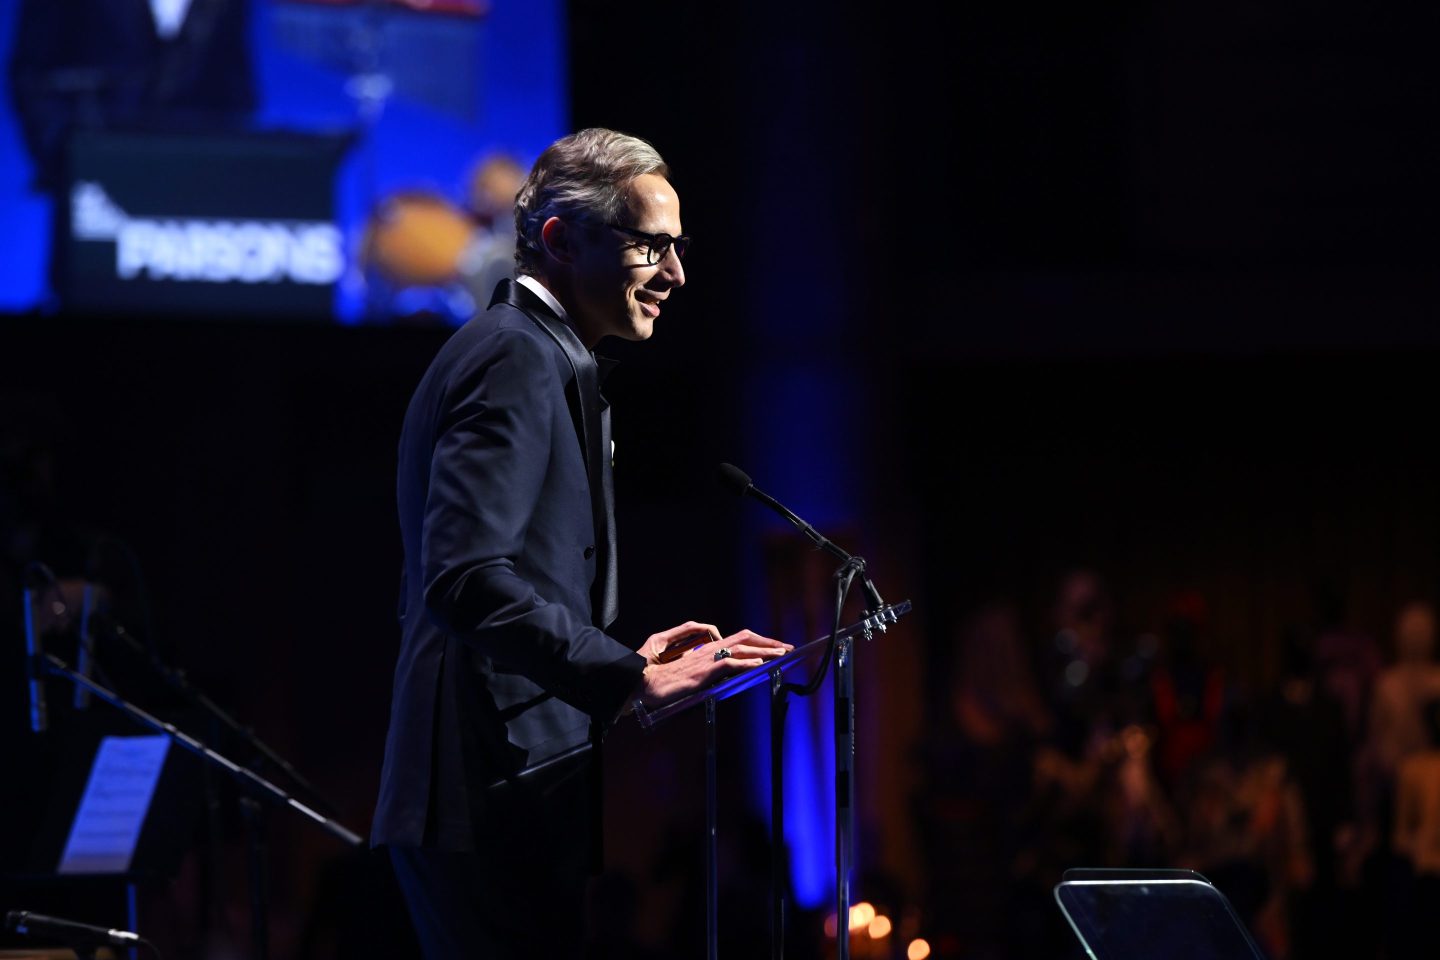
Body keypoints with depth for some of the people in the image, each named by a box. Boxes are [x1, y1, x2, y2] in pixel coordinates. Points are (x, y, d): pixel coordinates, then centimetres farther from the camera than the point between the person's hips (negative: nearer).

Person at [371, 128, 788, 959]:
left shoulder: (520, 351, 22)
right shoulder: (522, 360, -11)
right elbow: (464, 578, -23)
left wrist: (625, 657, 17)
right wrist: (629, 681, -24)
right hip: (499, 802, -11)